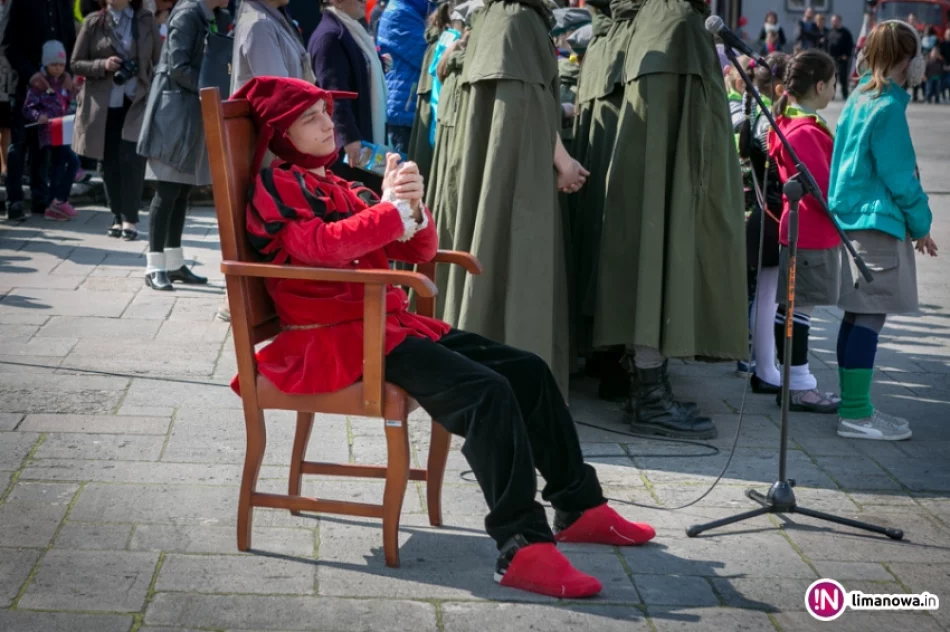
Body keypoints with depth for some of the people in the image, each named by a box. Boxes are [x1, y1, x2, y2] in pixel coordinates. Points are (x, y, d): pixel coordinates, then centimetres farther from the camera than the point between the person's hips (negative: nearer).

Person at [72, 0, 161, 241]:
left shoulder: (146, 20, 4)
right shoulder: (93, 22, 3)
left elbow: (159, 61, 8)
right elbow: (76, 63, 5)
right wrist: (102, 65, -12)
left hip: (136, 102, -1)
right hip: (103, 105, 1)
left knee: (131, 158, -12)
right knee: (109, 161, 5)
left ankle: (130, 219, -4)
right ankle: (117, 217, 15)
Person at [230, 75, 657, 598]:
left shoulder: (340, 187, 23)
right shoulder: (275, 185, 0)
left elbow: (419, 252, 14)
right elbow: (322, 245, -21)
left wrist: (412, 207, -7)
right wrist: (391, 208, -14)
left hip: (389, 323, 9)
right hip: (335, 336, -9)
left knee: (528, 371, 2)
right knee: (486, 390, -28)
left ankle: (579, 507, 12)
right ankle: (522, 547, -32)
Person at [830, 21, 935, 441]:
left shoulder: (858, 99, 13)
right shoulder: (888, 108, -14)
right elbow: (899, 177, -14)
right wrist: (921, 224, -2)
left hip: (850, 217, 10)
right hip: (879, 222, -10)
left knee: (857, 315, 12)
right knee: (869, 317, -8)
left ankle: (853, 407, 18)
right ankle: (856, 416, -7)